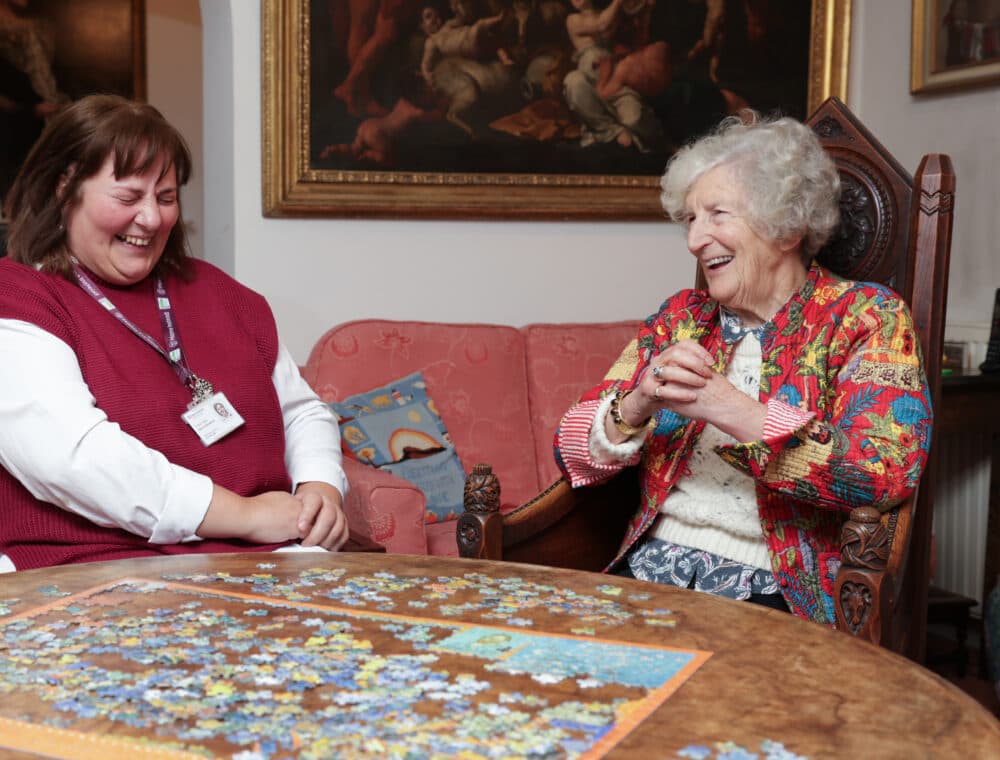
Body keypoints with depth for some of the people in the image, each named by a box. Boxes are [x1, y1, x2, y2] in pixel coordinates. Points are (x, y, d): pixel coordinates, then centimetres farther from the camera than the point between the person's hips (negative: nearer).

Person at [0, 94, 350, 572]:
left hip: (261, 566, 7)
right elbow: (72, 456, -17)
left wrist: (320, 488, 0)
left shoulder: (212, 290, 19)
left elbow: (302, 412, 23)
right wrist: (244, 514, -15)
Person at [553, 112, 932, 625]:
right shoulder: (681, 316, 14)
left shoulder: (867, 316, 1)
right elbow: (574, 454, 9)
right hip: (647, 573, 4)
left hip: (772, 592, -4)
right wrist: (637, 404, -12)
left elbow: (888, 472, -17)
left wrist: (726, 406, -20)